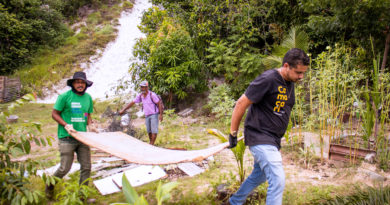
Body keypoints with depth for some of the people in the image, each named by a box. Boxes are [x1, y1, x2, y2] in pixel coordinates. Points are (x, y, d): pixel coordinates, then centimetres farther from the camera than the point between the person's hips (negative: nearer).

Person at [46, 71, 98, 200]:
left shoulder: (88, 97, 9)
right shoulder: (64, 96, -7)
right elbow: (54, 114, -3)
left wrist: (90, 125, 0)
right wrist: (66, 125, -16)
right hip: (67, 138, -5)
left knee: (86, 167, 4)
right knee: (65, 168, -1)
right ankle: (50, 186, 29)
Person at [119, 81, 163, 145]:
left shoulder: (152, 95, -18)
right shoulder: (140, 95, -1)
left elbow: (159, 103, -14)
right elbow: (132, 103, 2)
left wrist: (161, 114, -18)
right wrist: (123, 110, -2)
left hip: (154, 114, -6)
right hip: (147, 115, 6)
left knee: (154, 130, -9)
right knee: (149, 131, 9)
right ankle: (151, 144, 21)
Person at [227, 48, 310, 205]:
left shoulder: (290, 83, 8)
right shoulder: (267, 79, -19)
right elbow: (241, 104, -16)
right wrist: (233, 134, -10)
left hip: (272, 140, 9)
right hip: (260, 138, -9)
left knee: (258, 176, 23)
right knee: (278, 181, -14)